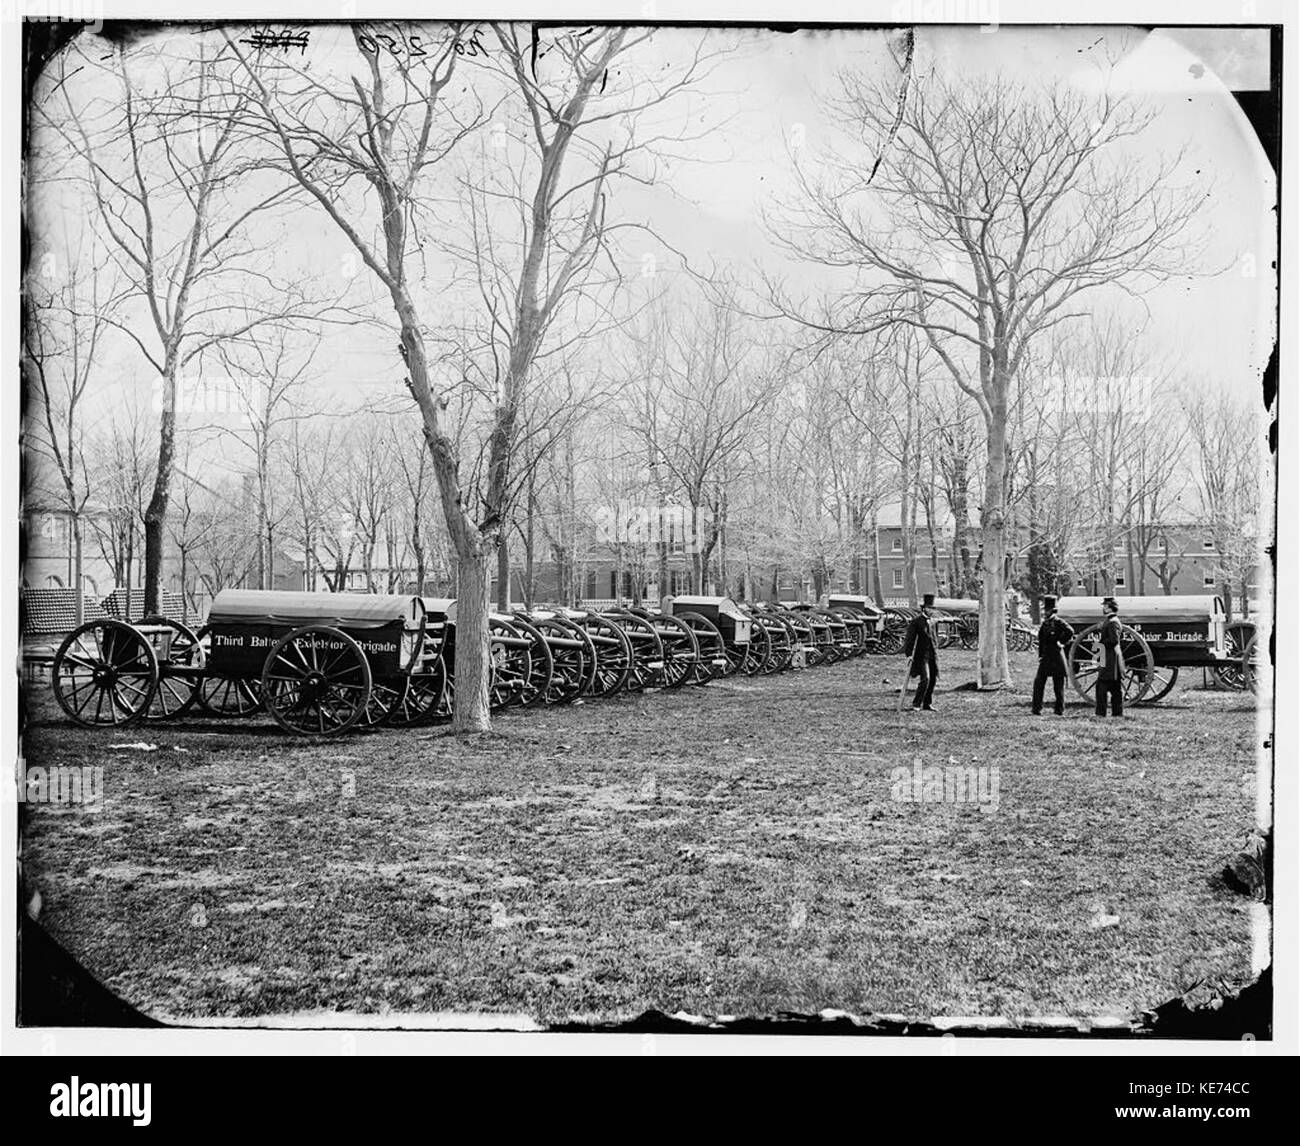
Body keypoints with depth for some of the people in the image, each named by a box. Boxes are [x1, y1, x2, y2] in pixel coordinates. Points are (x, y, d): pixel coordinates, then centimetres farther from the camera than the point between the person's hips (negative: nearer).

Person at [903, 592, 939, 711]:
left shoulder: (930, 620, 14)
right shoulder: (916, 620, -9)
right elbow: (910, 638, -12)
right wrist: (908, 654, -19)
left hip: (931, 655, 8)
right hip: (921, 655, -8)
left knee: (933, 679, 7)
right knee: (925, 679, -15)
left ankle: (928, 704, 15)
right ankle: (916, 703, -6)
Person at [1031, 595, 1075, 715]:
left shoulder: (1058, 622, -10)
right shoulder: (1045, 623, 12)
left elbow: (1070, 631, -25)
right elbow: (1042, 640, 18)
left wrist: (1062, 642, -16)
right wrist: (1040, 655, 14)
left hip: (1056, 656, -7)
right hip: (1046, 658, 7)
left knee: (1058, 684, 1)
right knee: (1039, 682, 4)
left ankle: (1060, 709, 7)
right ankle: (1037, 708, 6)